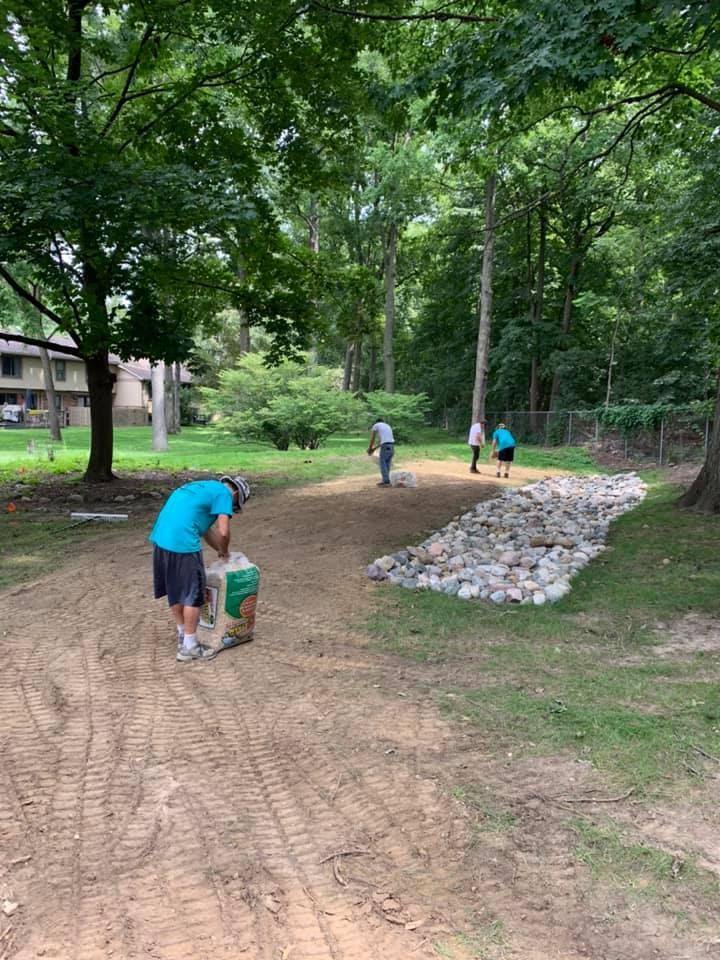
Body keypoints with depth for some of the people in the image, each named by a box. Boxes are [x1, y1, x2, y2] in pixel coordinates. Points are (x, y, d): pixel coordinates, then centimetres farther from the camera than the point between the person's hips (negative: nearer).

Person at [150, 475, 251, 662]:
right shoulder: (223, 493, -2)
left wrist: (220, 550, 30)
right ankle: (189, 647, 11)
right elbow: (223, 532, -11)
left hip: (160, 538, 9)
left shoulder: (204, 487, 25)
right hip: (182, 543, -9)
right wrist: (224, 551, 7)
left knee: (174, 591, 19)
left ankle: (183, 637, 32)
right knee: (193, 594, 3)